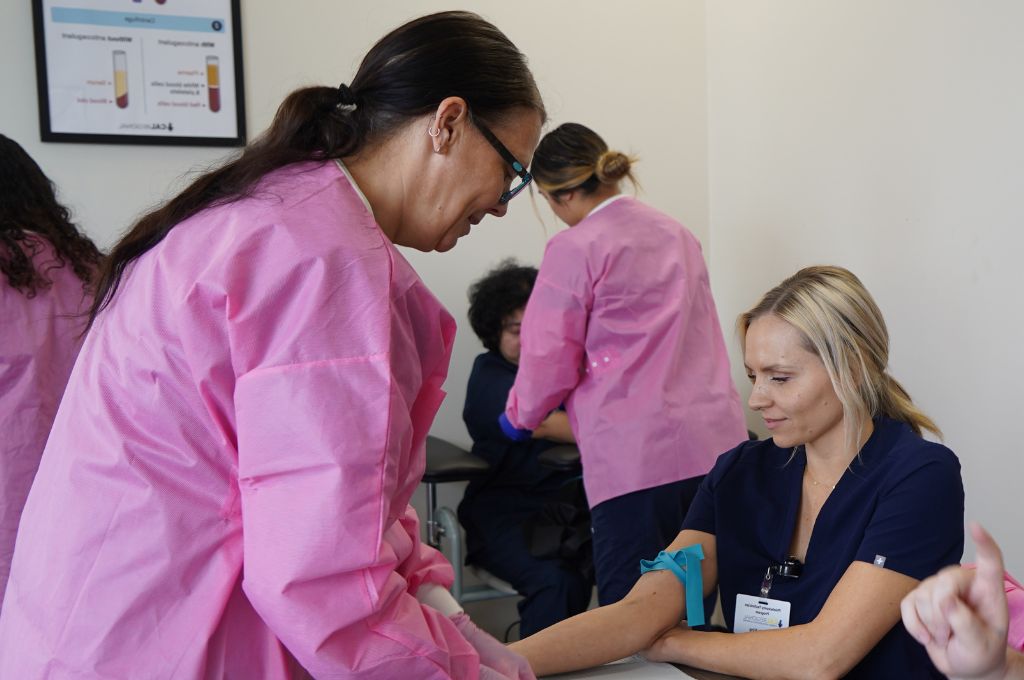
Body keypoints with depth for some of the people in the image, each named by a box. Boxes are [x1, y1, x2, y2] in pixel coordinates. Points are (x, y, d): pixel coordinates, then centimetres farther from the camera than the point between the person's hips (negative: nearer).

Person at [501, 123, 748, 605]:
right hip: (717, 443, 7)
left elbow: (551, 359, -4)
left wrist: (521, 415, 17)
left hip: (638, 456, -7)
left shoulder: (574, 249, -6)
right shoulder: (677, 235, 17)